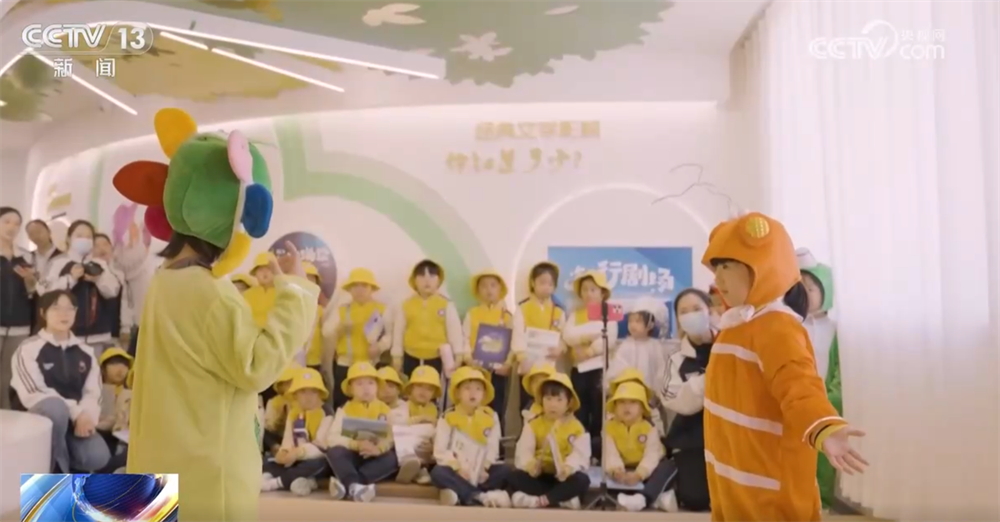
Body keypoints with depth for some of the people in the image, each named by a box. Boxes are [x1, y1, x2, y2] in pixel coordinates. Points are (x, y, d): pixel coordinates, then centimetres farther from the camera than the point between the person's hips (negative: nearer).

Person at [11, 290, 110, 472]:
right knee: (56, 407, -39)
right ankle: (56, 470, -17)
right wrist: (76, 413, -22)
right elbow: (34, 394, -13)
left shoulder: (85, 352, 11)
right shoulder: (29, 348, -3)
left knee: (97, 456, -26)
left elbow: (93, 392, 4)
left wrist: (86, 415, -19)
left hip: (78, 420, 3)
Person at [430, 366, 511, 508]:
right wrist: (457, 467, -19)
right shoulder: (448, 418, -1)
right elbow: (440, 451, -7)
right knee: (438, 472, -32)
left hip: (480, 472, 2)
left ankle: (461, 495, -31)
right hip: (456, 470, -2)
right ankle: (479, 497, -35)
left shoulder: (491, 417, 5)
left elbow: (493, 448, 1)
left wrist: (484, 468, -15)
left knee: (505, 472, -24)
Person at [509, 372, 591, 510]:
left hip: (564, 476, -1)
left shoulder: (576, 427, 1)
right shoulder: (533, 425, 4)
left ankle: (540, 500, -33)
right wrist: (529, 463, -34)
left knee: (582, 480, -32)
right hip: (539, 475, 1)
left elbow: (580, 454, -13)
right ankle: (562, 499, -31)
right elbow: (523, 451, -10)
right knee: (514, 477, -26)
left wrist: (569, 466, -36)